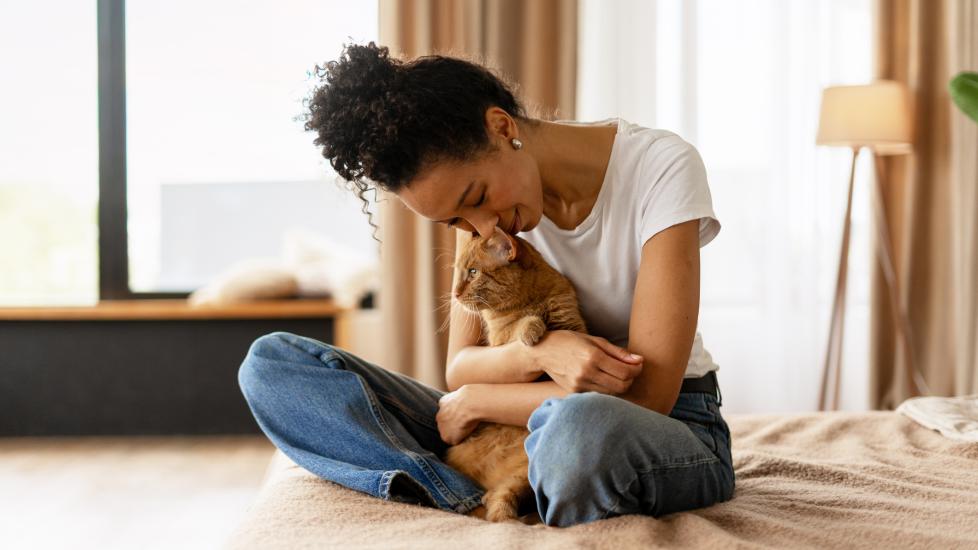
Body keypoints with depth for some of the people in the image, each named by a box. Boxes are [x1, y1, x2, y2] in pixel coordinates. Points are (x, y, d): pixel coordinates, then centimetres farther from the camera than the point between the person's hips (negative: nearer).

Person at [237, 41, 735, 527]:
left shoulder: (662, 166, -17)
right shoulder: (475, 181, -2)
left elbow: (648, 393, -22)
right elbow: (460, 368, -4)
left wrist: (473, 400, -15)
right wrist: (539, 353, -27)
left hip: (673, 424, -5)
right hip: (543, 421, 6)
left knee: (581, 426, -47)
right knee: (270, 362, -9)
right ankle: (486, 507, -26)